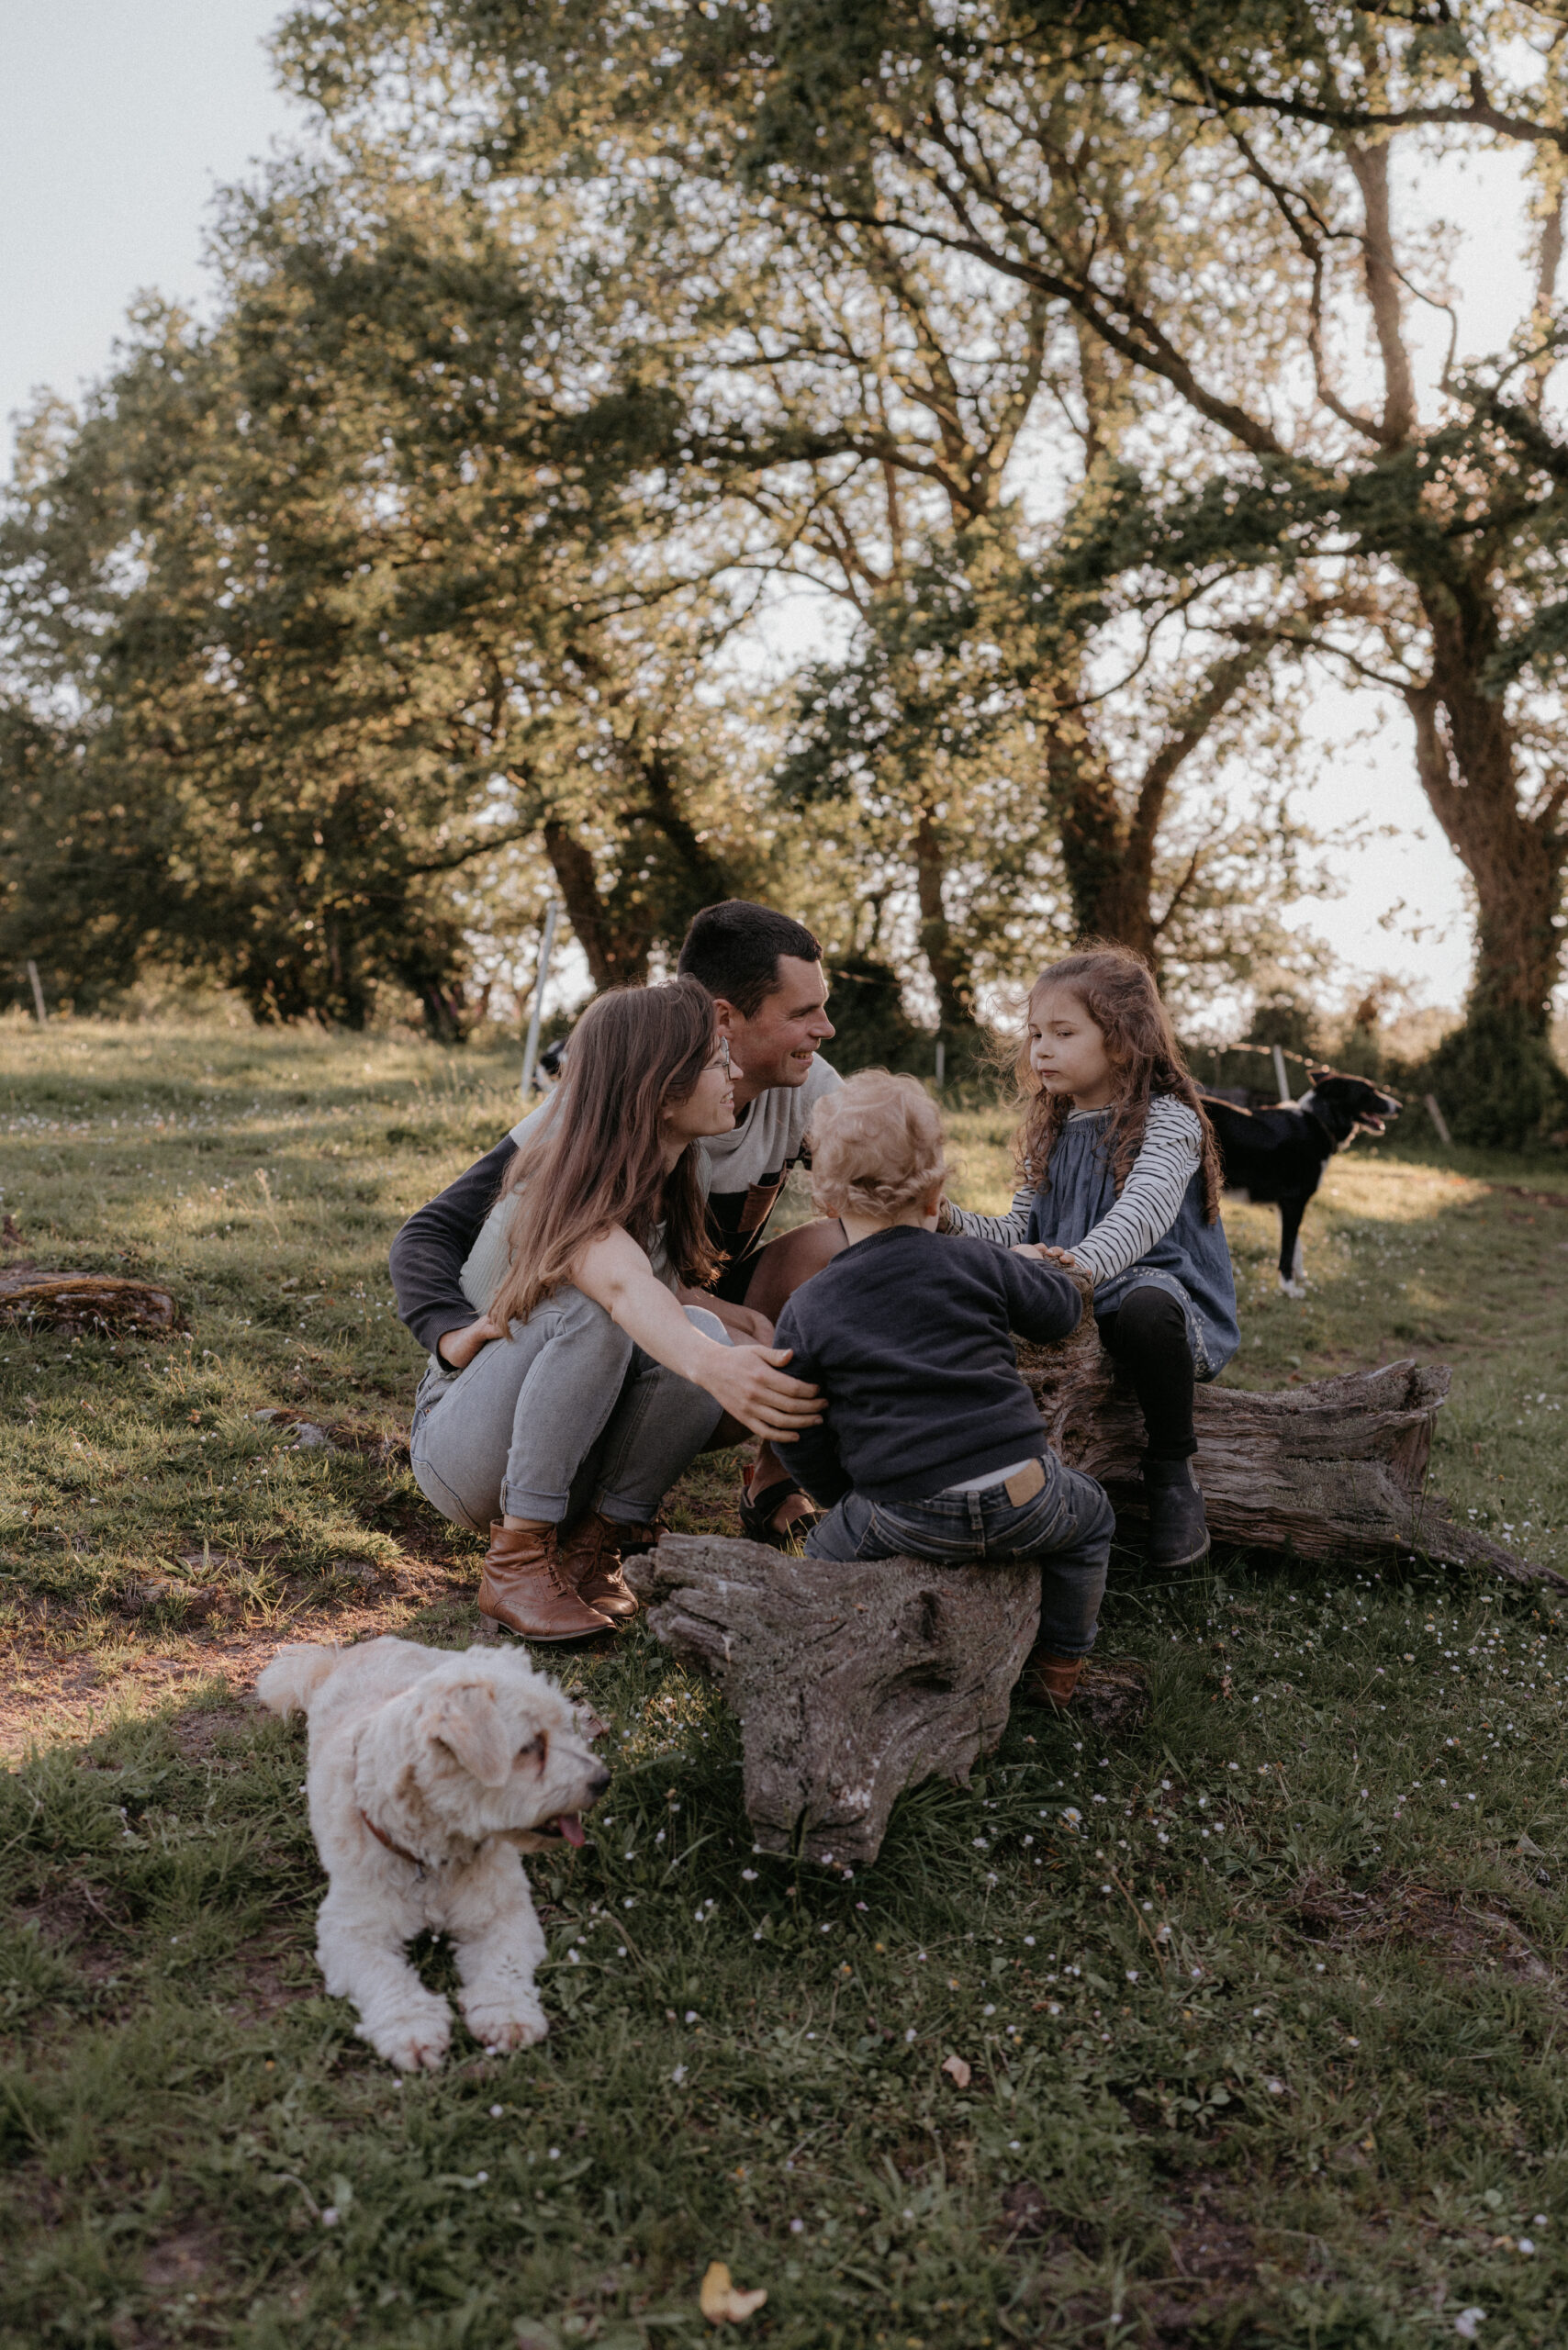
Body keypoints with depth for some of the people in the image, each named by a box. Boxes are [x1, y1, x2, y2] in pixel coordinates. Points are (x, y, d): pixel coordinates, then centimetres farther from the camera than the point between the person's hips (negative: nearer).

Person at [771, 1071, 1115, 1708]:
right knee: (1090, 1514, 32)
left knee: (825, 1550, 27)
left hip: (910, 1519, 0)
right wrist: (1030, 1269, 39)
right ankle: (1058, 1666, 38)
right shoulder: (976, 1262, 3)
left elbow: (803, 1440, 6)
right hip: (1024, 1499, 1)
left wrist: (849, 1501, 23)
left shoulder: (804, 1311, 2)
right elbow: (1063, 1309, 18)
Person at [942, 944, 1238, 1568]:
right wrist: (952, 1222, -8)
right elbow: (1018, 1233, 12)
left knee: (1145, 1304, -40)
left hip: (1166, 1299, -6)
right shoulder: (1049, 1134, 16)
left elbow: (1140, 1216, -28)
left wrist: (1081, 1261, -48)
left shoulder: (1167, 1120, -8)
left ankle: (1172, 1469, -18)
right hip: (1072, 1306, 6)